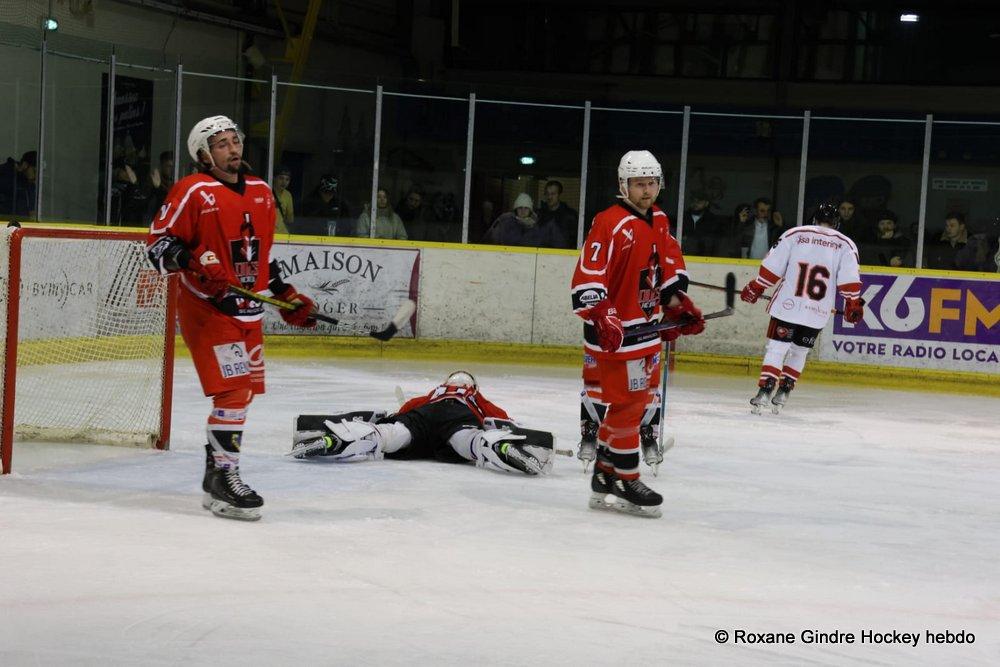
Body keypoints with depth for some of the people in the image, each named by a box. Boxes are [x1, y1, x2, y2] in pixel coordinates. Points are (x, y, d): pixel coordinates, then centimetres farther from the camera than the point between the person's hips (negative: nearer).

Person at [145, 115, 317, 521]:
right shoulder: (193, 192, -10)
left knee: (244, 391, 13)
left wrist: (286, 295, 19)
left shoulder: (261, 193, 13)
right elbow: (158, 242, -10)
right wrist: (193, 263, -26)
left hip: (247, 309, 8)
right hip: (206, 307, -8)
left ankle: (216, 470, 27)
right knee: (233, 391, -16)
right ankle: (223, 481, -9)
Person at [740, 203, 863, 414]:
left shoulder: (794, 234, 5)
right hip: (817, 314, 1)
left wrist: (755, 288, 10)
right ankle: (783, 392, 16)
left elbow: (772, 266, 2)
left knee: (776, 348, 1)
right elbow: (849, 280, -3)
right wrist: (853, 304, 5)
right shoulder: (845, 244, 6)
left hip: (787, 306, -1)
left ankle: (765, 390, -12)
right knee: (799, 351, 18)